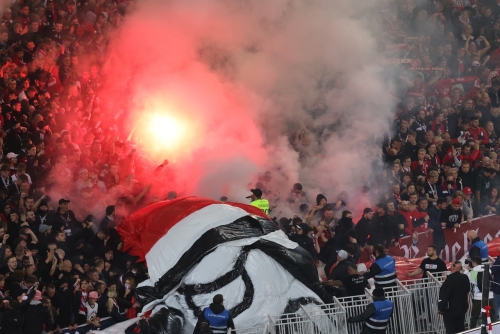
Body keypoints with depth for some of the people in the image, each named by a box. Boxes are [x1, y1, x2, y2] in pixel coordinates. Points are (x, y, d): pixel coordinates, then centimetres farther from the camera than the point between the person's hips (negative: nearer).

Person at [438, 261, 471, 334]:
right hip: (462, 308, 8)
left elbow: (445, 295, -22)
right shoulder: (465, 278, 3)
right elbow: (467, 290, 18)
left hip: (451, 309, -8)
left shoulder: (451, 279, -23)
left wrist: (441, 308, -12)